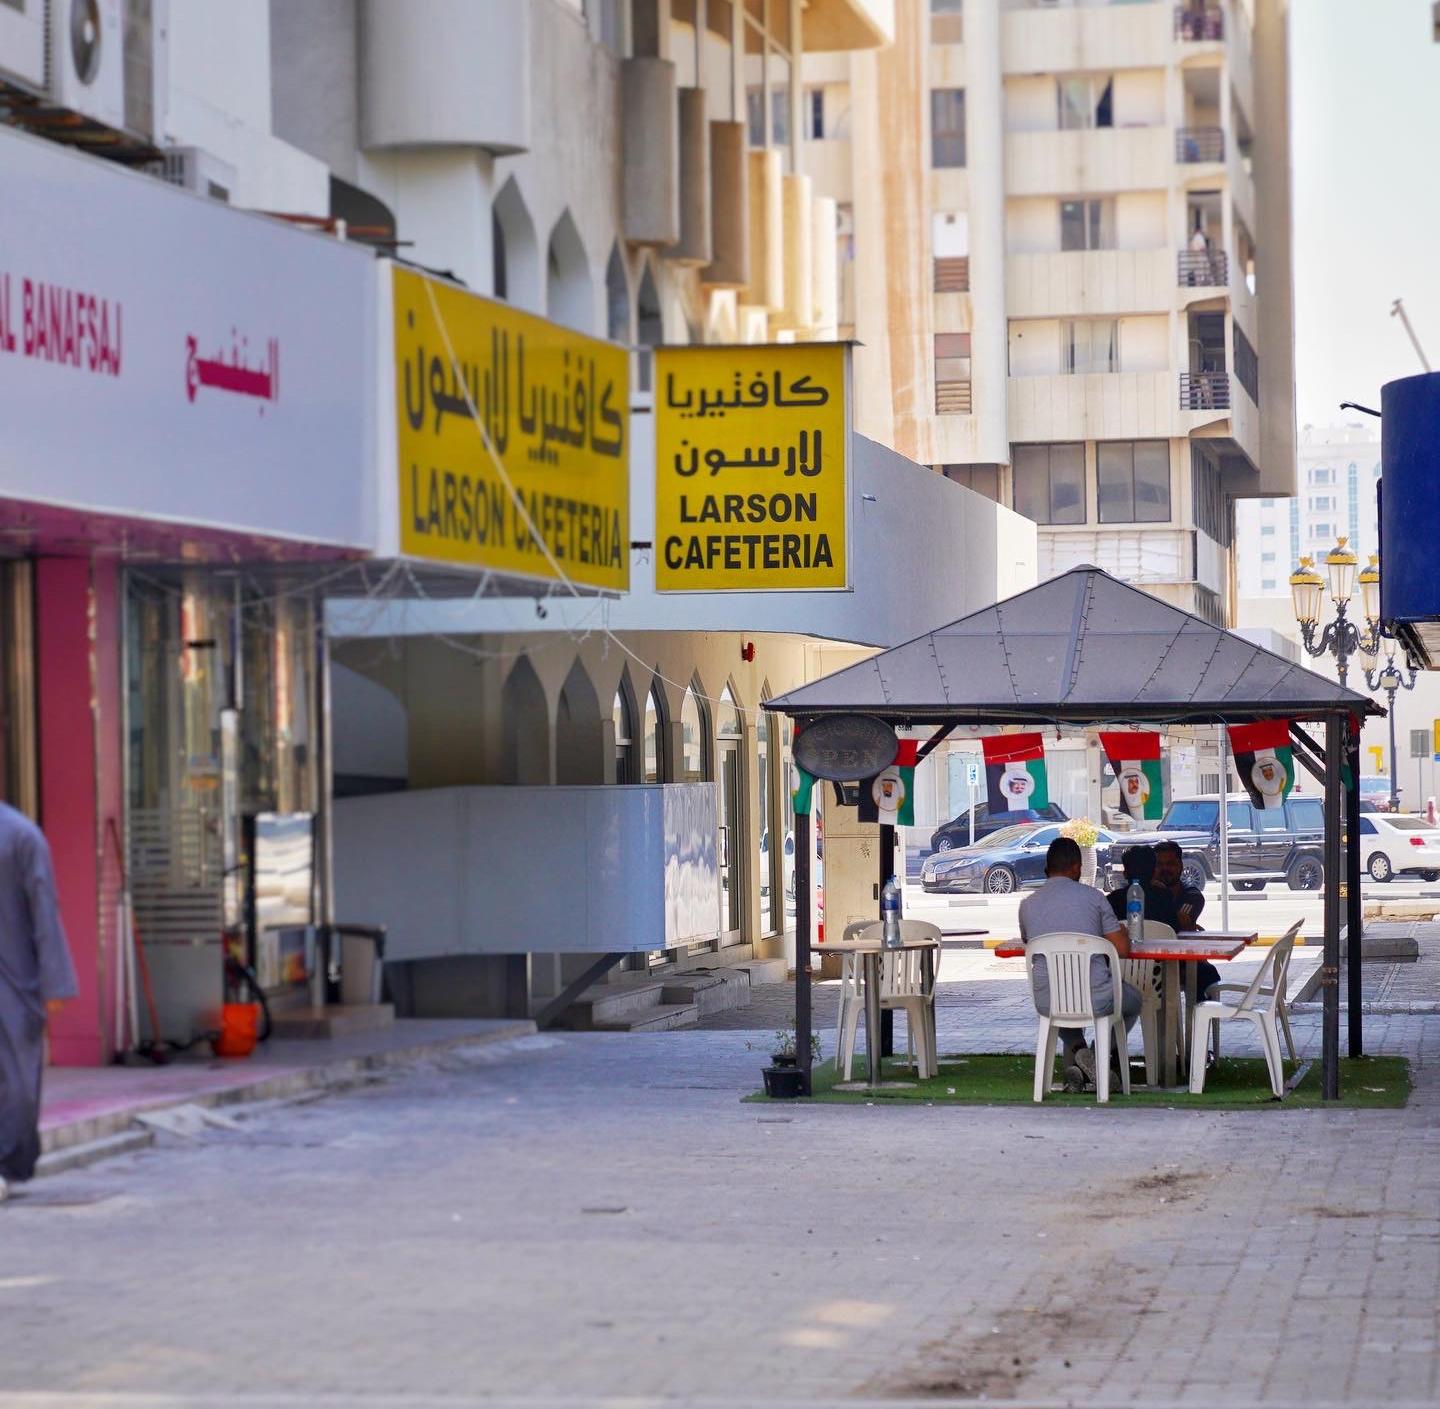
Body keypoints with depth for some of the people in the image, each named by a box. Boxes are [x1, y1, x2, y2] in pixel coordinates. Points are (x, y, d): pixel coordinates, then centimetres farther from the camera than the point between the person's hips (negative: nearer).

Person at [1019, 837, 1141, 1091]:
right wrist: (1122, 932, 20)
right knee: (1132, 1000, 32)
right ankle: (1098, 1056, 10)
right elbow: (1122, 950, -3)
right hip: (1094, 999, -2)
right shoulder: (1092, 896, -4)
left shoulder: (1028, 904, 3)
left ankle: (1077, 1051, 12)